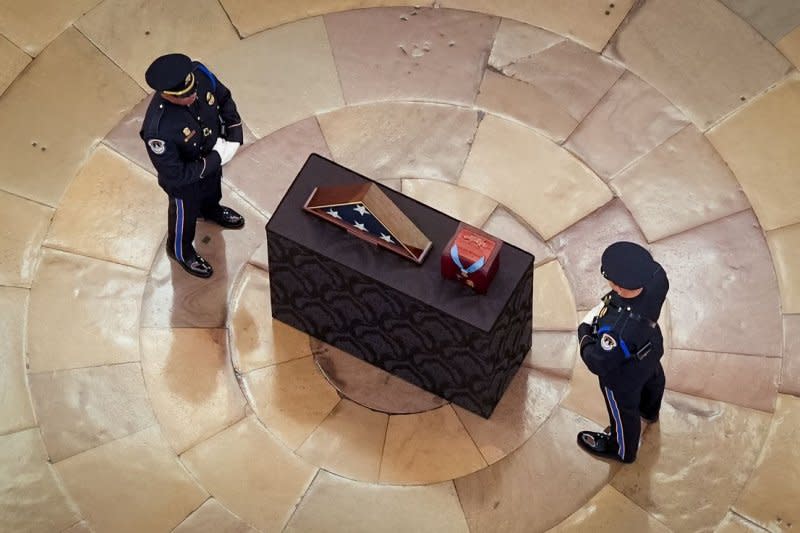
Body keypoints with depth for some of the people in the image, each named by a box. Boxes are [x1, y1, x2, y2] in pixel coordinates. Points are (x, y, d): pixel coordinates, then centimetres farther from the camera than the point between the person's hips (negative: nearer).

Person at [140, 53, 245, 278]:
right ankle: (180, 251, 58)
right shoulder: (158, 128, -46)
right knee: (186, 213, 26)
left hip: (213, 156, 5)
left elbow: (224, 99, -8)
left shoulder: (200, 74, -30)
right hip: (184, 179, -5)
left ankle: (211, 210, 73)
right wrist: (216, 159, -29)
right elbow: (176, 175, -34)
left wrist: (235, 135, -20)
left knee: (212, 188, 37)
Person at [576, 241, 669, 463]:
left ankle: (622, 449, 60)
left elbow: (598, 364, -32)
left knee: (623, 411, 27)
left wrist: (584, 332, -16)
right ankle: (649, 411, 75)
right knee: (652, 379, 39)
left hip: (624, 377, -6)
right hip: (651, 349, 6)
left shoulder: (616, 329, -51)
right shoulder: (656, 278, -35)